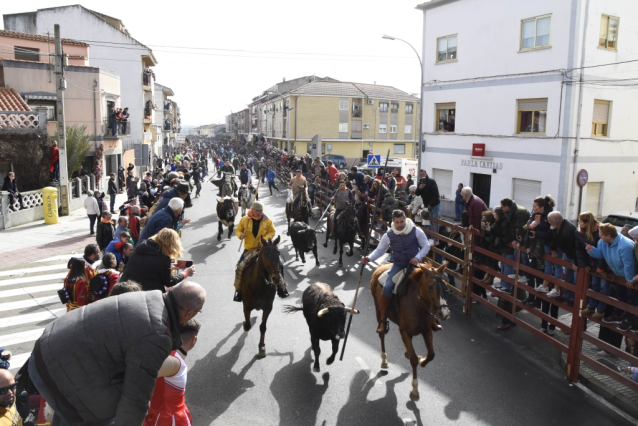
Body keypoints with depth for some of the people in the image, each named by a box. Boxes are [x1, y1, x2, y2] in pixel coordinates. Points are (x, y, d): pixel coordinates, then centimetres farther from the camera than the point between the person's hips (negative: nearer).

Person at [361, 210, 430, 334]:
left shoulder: (416, 231, -8)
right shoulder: (389, 235, -4)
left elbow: (426, 246, -1)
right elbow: (380, 250, 4)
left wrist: (418, 257, -18)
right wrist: (369, 258, -14)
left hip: (414, 264, 0)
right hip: (398, 265, 1)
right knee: (387, 288, -20)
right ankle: (383, 321, -8)